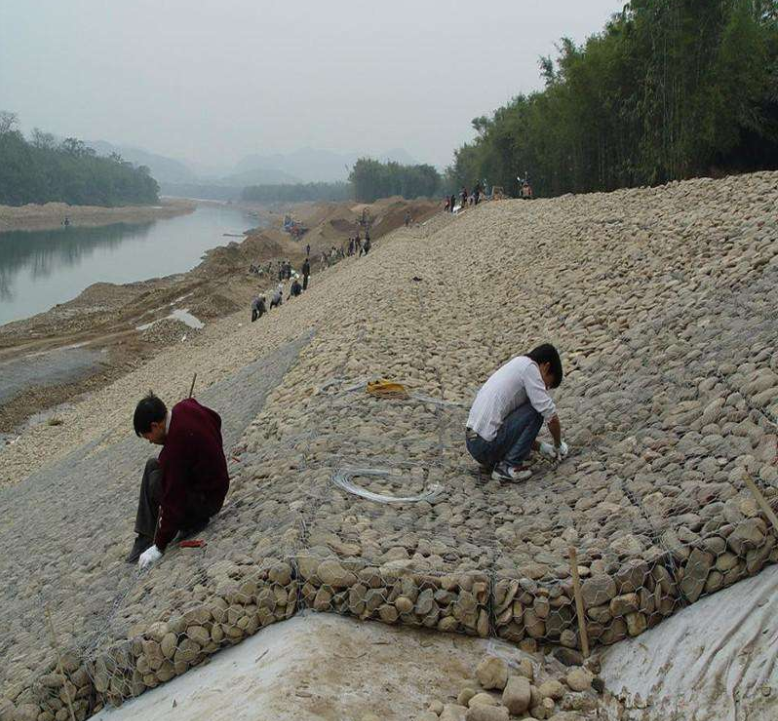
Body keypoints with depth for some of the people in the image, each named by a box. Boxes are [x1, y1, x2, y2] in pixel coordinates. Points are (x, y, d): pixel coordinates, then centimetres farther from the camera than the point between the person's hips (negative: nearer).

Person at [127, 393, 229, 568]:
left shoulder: (176, 446, -31)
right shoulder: (186, 407, -9)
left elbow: (173, 499, -26)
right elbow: (216, 420, 14)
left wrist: (160, 547, -18)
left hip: (208, 499, -10)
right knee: (153, 466, 12)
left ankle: (194, 521, 5)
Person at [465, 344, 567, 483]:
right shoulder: (529, 367, -5)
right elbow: (551, 416, -9)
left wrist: (541, 447, 26)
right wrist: (558, 445, 8)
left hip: (472, 443, 10)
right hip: (487, 444, -10)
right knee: (535, 411, -3)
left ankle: (490, 460, 15)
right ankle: (509, 467, -4)